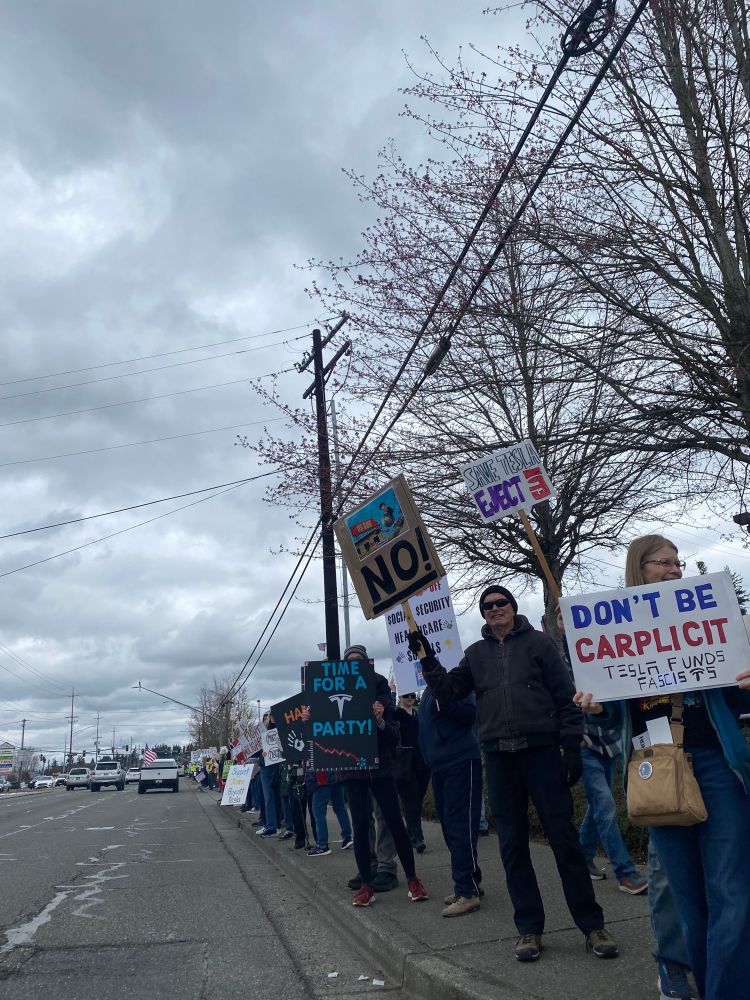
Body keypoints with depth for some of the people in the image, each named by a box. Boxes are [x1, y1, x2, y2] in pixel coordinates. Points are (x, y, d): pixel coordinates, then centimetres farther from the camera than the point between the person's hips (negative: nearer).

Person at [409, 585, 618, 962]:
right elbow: (447, 691, 8)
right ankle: (529, 927, 20)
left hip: (542, 751, -3)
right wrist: (427, 657, -1)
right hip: (499, 757, 3)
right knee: (512, 845, 8)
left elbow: (565, 696, 0)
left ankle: (592, 924, 13)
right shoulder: (476, 653, 13)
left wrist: (573, 747, -6)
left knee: (564, 837, 0)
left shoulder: (538, 642, 3)